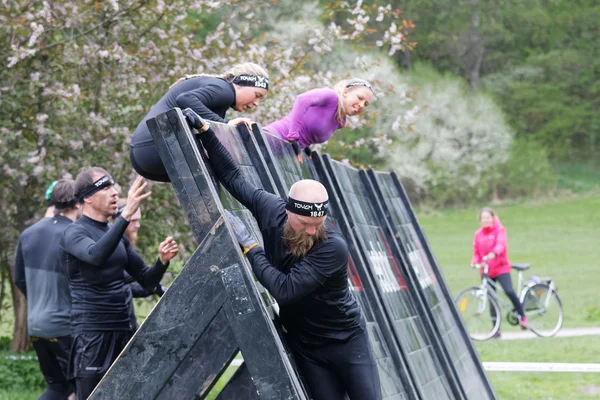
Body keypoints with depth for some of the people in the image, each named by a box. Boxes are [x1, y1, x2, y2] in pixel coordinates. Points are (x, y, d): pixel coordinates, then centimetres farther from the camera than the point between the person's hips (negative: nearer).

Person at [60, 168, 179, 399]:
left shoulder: (117, 234, 16)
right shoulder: (75, 233, -6)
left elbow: (146, 280, 17)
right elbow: (96, 255, -30)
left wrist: (162, 261, -5)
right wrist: (126, 214, -37)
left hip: (122, 331, 7)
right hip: (91, 332, -7)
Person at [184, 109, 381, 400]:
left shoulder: (334, 247, -29)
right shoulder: (272, 211, -15)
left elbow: (285, 289, -35)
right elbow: (233, 177, -1)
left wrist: (248, 245, -28)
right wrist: (204, 130, -4)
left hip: (347, 341, -4)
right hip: (305, 346, 4)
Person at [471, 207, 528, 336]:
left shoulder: (499, 230, -3)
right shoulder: (478, 234, 8)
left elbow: (501, 244, -20)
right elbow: (476, 251, 11)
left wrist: (494, 253, -41)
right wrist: (475, 261, -11)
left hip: (501, 267, -4)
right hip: (486, 270, 4)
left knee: (509, 291, -24)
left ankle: (522, 316, -4)